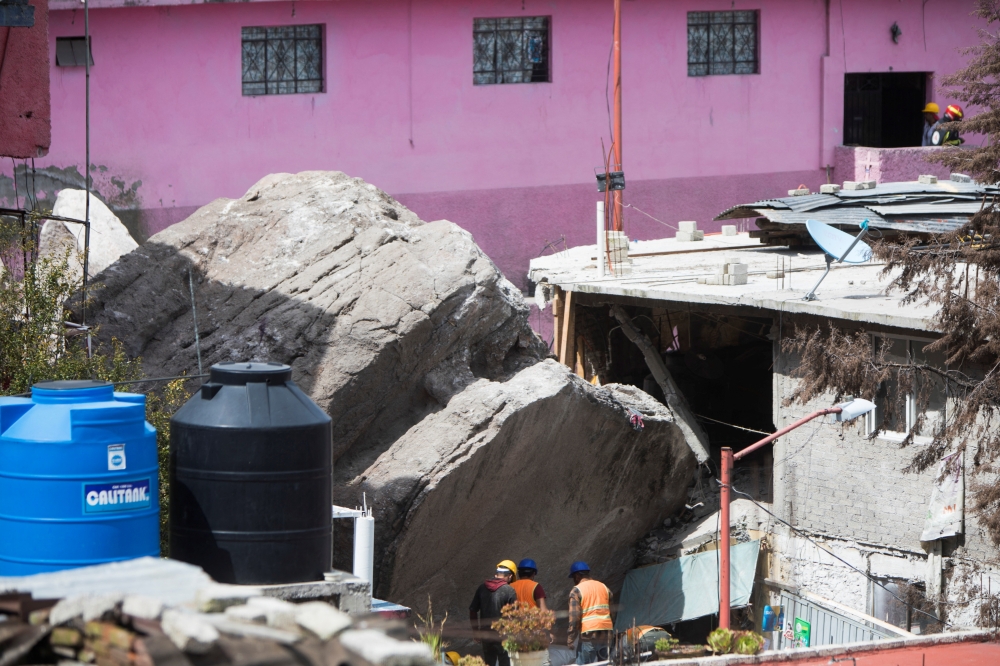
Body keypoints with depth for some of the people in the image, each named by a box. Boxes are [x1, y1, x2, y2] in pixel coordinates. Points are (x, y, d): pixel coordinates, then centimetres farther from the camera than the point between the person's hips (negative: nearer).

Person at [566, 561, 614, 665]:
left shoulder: (577, 590, -4)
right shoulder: (604, 587, 14)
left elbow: (574, 618, -11)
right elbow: (611, 612, 15)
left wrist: (570, 639, -7)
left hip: (589, 634, -6)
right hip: (606, 633, 6)